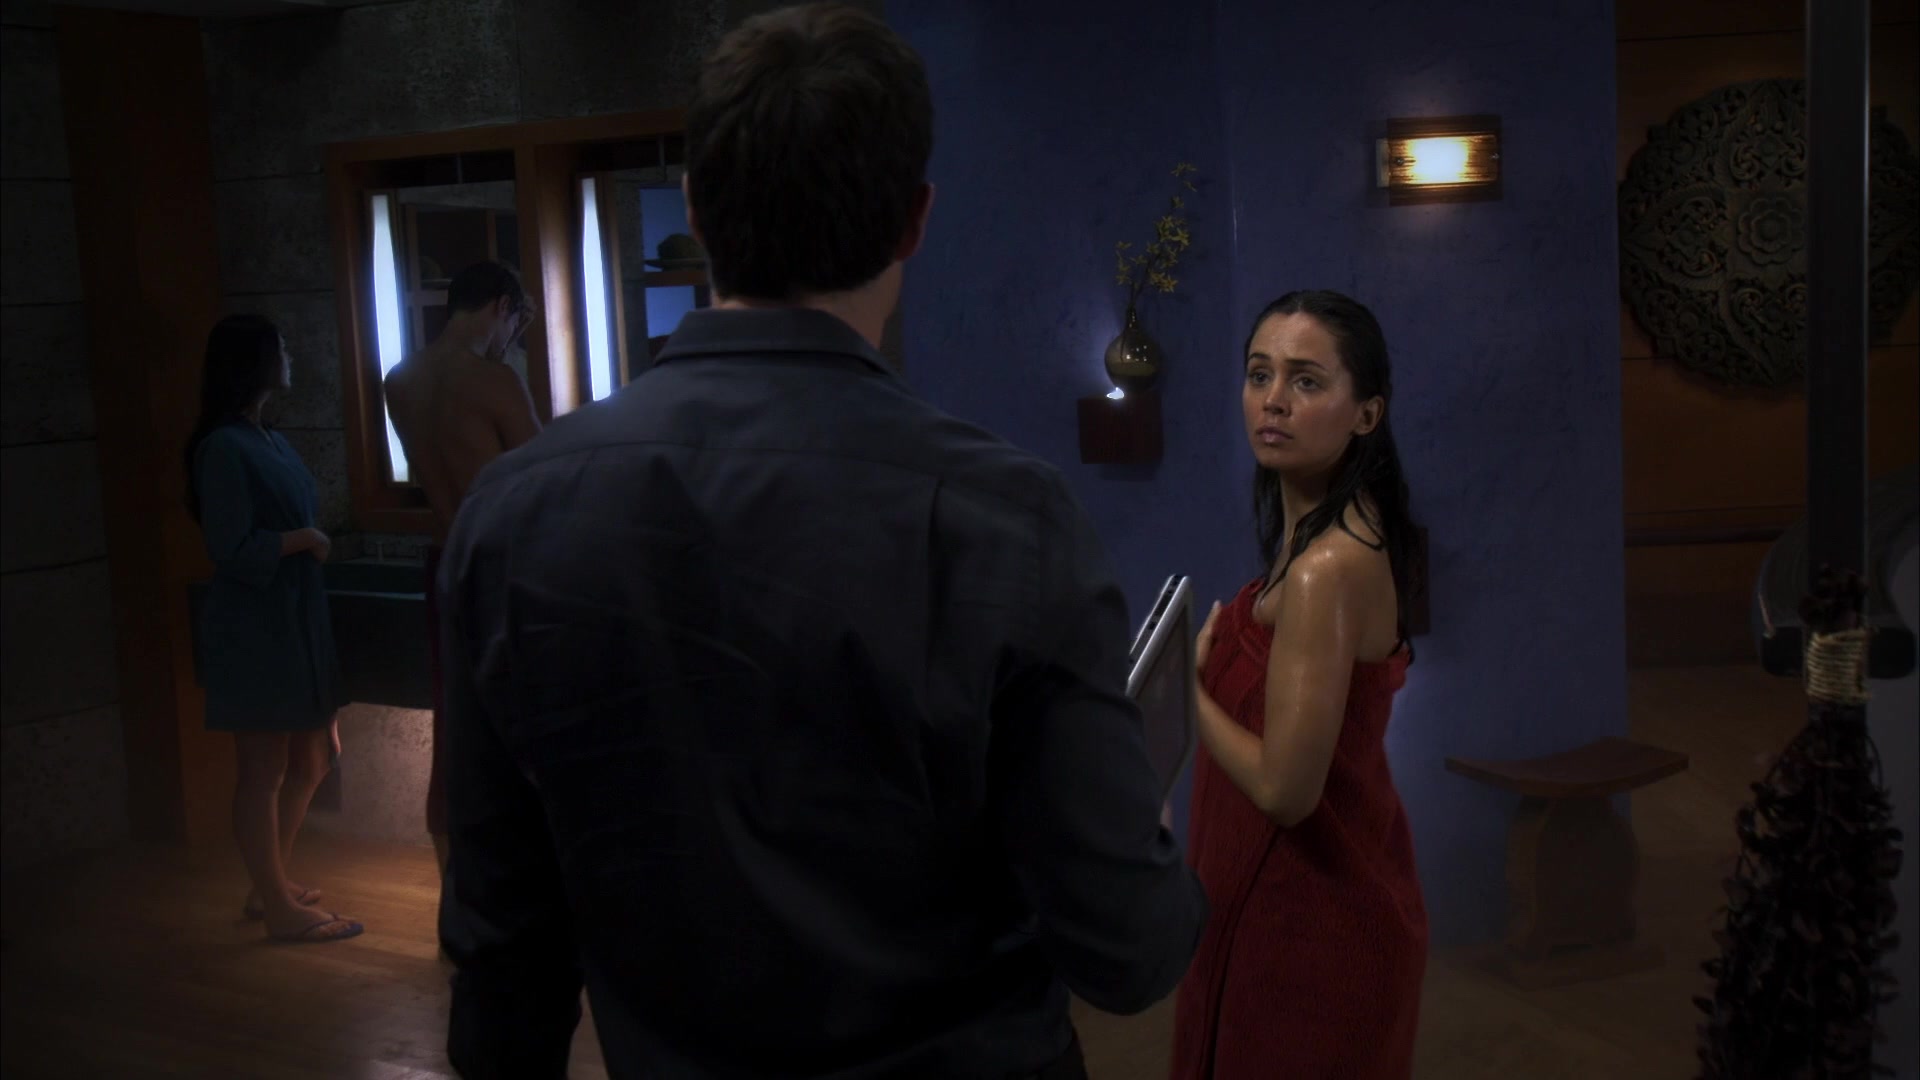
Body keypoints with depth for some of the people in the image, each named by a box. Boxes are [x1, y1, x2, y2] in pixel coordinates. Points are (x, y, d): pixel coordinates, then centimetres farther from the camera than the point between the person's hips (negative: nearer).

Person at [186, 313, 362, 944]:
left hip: (295, 625, 9)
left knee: (310, 762, 16)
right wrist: (306, 541, -11)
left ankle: (271, 886, 30)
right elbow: (234, 549, -18)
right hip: (253, 632, -9)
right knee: (264, 772, 0)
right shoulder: (224, 447, -14)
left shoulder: (271, 441, 13)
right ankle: (280, 909, 9)